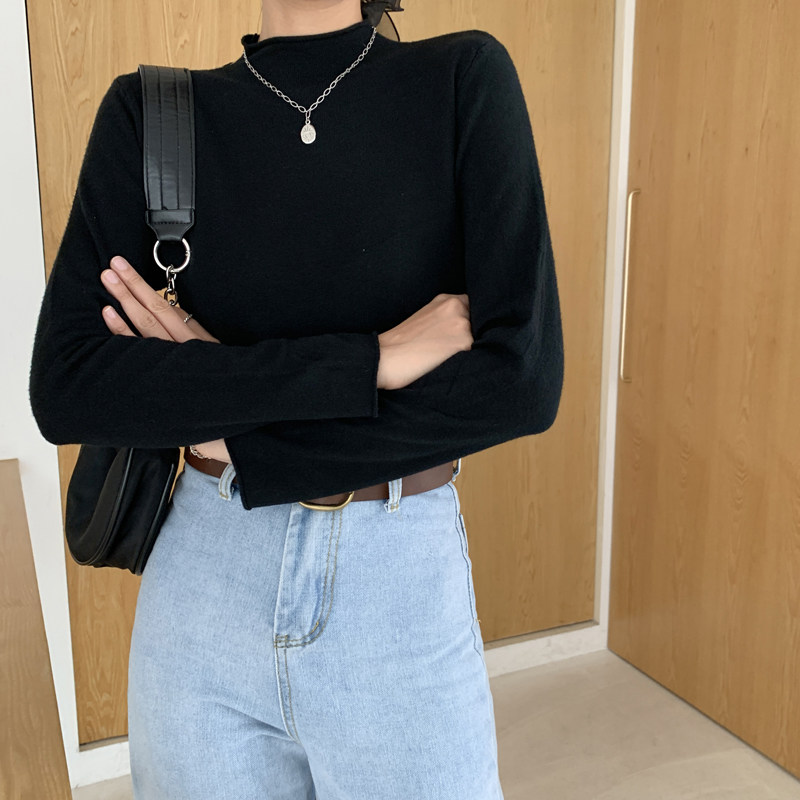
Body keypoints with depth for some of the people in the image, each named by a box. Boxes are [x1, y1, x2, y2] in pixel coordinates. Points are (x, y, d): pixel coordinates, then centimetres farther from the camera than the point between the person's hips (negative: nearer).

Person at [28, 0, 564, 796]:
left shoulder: (466, 77, -6)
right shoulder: (148, 112, -3)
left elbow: (524, 379, -16)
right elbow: (62, 387, -14)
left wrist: (227, 413, -13)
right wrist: (373, 358, -20)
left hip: (403, 587, -1)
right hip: (202, 590, 2)